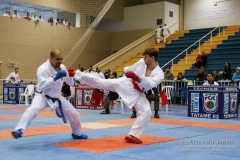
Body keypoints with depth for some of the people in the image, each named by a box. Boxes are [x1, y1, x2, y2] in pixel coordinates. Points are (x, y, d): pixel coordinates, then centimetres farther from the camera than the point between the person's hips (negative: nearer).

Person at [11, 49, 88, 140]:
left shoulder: (62, 67, -3)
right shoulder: (43, 69, -24)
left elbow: (70, 83, 10)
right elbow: (42, 86, -36)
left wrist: (70, 76, -11)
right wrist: (55, 78, -42)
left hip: (56, 97, 6)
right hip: (43, 96, -6)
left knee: (73, 114, 9)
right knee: (33, 109, -38)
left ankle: (77, 133, 35)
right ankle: (19, 130, -36)